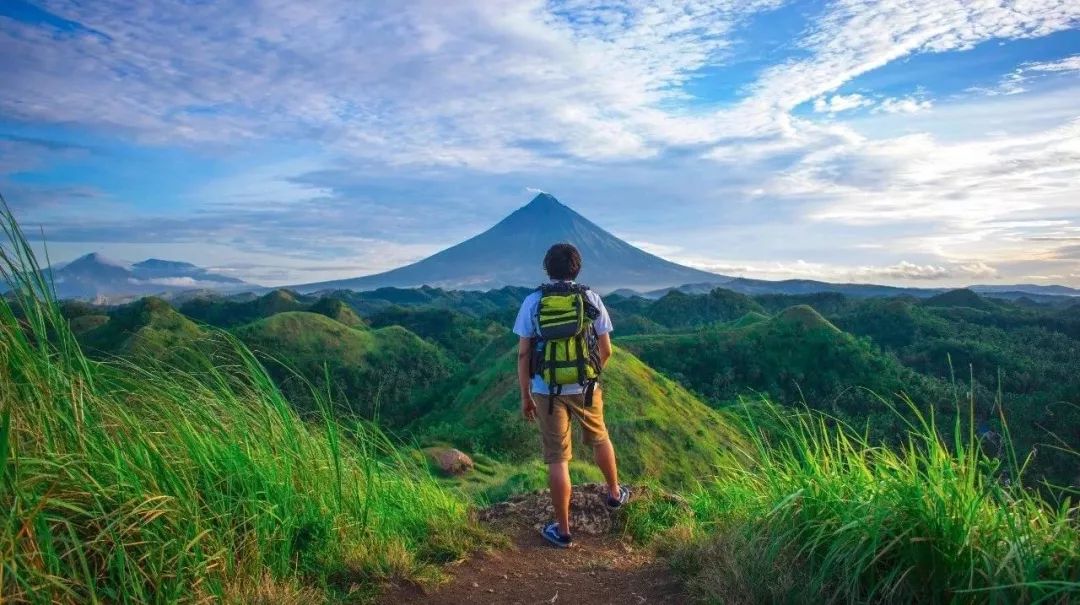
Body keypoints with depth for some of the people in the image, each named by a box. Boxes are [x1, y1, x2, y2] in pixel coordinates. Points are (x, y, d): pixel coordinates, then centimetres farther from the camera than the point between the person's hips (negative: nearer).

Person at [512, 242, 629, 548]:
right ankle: (615, 493, 47)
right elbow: (606, 350, 2)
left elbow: (523, 354, -5)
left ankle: (562, 530, 14)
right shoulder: (591, 299, -3)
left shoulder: (532, 302, -5)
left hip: (546, 389, -1)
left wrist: (525, 396, 3)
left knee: (557, 459, 6)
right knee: (599, 438, 26)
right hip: (585, 386, 1)